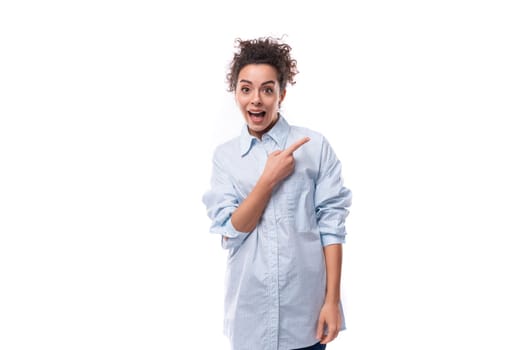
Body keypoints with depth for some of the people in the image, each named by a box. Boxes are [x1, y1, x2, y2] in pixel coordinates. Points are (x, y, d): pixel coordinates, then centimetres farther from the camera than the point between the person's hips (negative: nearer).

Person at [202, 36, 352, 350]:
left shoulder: (315, 146, -5)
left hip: (305, 308, -1)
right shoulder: (225, 156, 2)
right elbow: (229, 231, -5)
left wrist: (332, 300, -8)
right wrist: (270, 179, -15)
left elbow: (331, 225, -5)